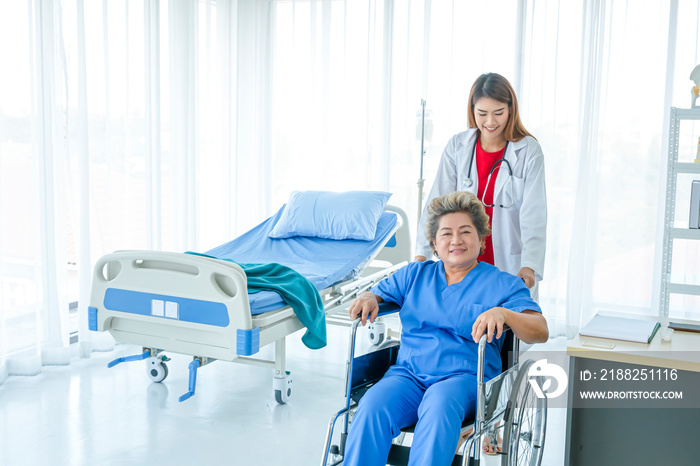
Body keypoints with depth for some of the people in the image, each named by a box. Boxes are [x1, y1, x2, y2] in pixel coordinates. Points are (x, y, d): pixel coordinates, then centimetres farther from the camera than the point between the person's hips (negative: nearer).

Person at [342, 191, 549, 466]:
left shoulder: (503, 285, 12)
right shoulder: (414, 274, 24)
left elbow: (540, 332, -1)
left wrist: (503, 313, -22)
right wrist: (368, 299, -3)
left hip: (465, 377, -2)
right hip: (408, 373, 3)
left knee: (440, 404, -38)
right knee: (373, 405, -31)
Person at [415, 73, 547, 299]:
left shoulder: (529, 151, -5)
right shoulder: (457, 147, 1)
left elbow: (534, 215, -11)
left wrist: (528, 267, -24)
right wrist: (422, 254, -12)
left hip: (511, 268, -2)